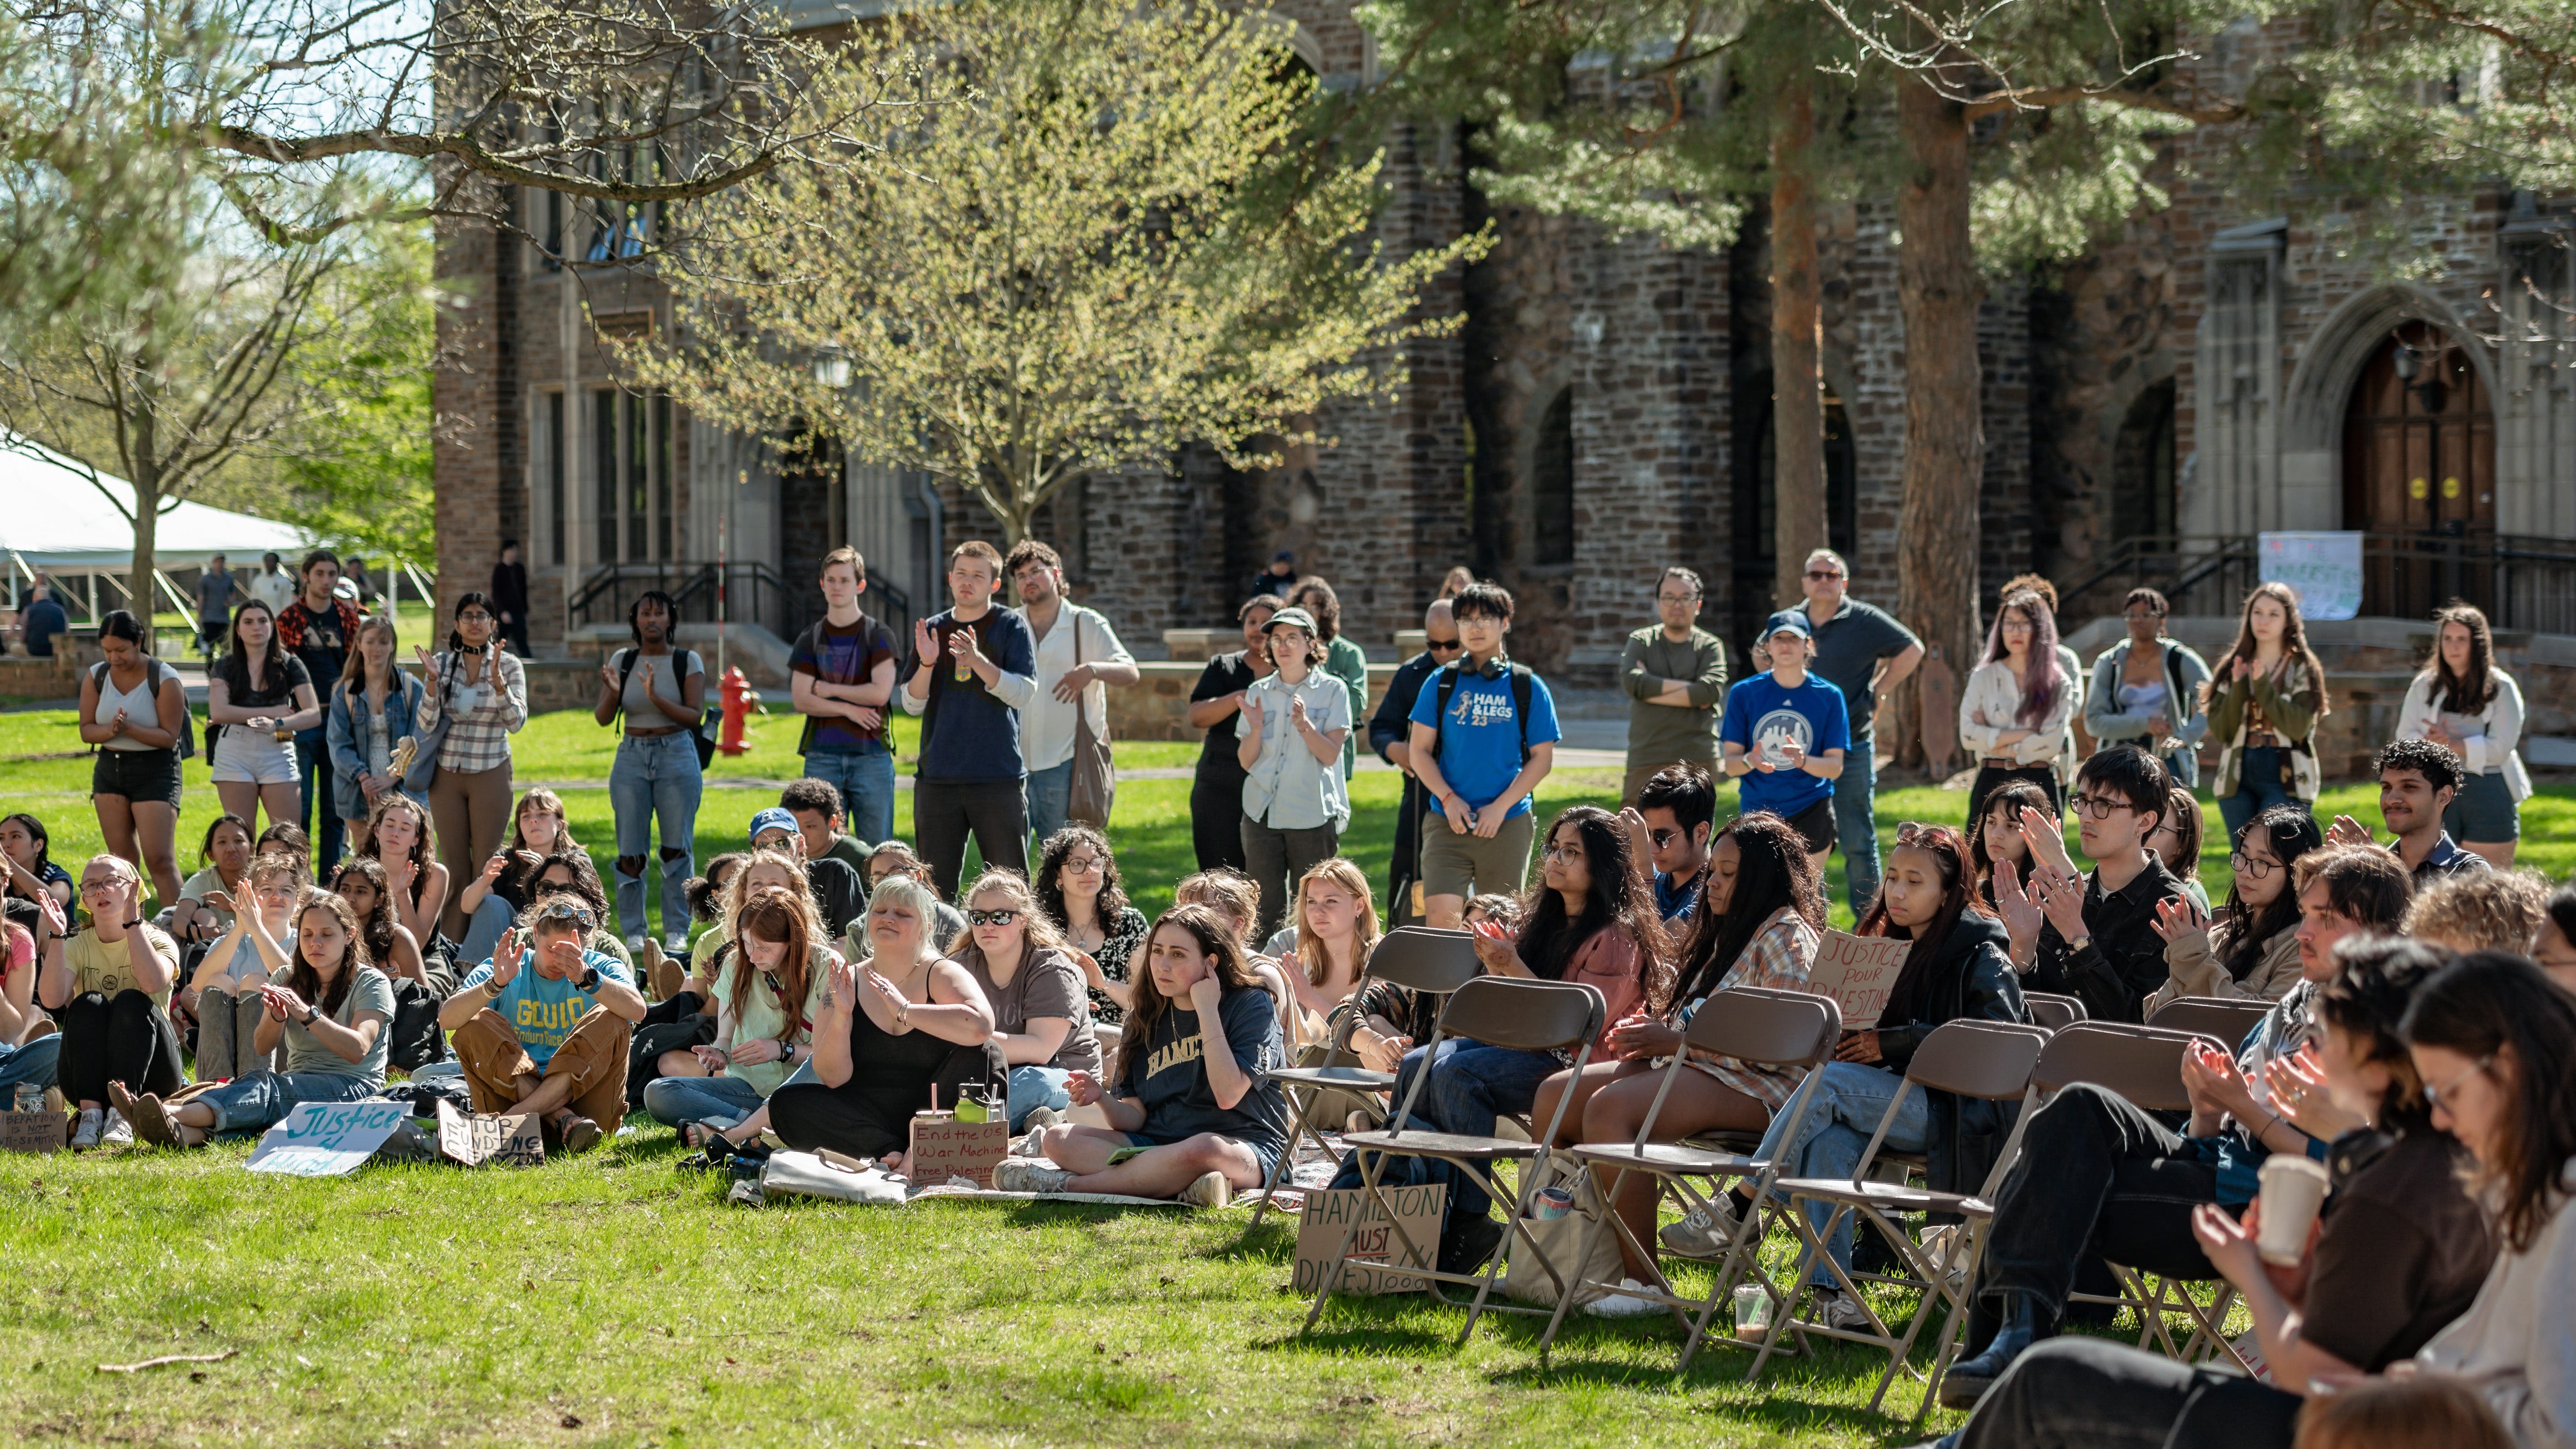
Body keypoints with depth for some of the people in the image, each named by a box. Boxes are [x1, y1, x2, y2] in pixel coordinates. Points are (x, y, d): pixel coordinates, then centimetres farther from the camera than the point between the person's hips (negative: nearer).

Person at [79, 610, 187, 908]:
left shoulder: (164, 679, -11)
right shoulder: (96, 677, 2)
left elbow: (169, 737, -13)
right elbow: (86, 730, 1)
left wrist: (129, 729, -26)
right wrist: (111, 730, -20)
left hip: (155, 771, -5)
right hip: (109, 768, 5)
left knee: (159, 859, -12)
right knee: (121, 858, 6)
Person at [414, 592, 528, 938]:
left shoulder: (508, 665, -4)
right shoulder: (442, 662, 1)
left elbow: (516, 722, -14)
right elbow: (427, 724, -4)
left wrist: (497, 680, -28)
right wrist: (432, 681, -19)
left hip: (490, 775, -2)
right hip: (447, 775, 2)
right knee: (453, 864, 5)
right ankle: (450, 947, 9)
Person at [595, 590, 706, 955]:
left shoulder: (687, 661, 1)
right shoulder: (622, 661, 7)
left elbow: (694, 717, -6)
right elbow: (602, 717, 3)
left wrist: (656, 698, -20)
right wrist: (613, 692, -18)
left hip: (677, 756, -2)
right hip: (632, 757, 2)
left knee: (677, 848, -1)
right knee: (630, 852, -1)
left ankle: (677, 931, 6)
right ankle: (633, 933, 5)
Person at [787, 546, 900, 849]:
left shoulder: (878, 635, 3)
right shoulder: (810, 639, 9)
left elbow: (880, 693, -9)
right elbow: (801, 701, 1)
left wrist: (830, 690, -2)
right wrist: (849, 709, -9)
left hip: (871, 755, -2)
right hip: (823, 758, 2)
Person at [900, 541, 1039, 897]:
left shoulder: (1011, 627, 2)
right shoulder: (932, 629, 12)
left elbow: (1024, 693, -10)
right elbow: (913, 704, 7)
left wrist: (977, 662, -24)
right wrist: (926, 664, -12)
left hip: (998, 776, -3)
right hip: (937, 775, 3)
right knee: (937, 882, 4)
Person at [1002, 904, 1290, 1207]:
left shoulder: (1250, 1005, -4)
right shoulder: (1144, 1019, 11)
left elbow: (1228, 1095, -19)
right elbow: (1135, 1119, 6)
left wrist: (1207, 1011, -15)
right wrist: (1102, 1097, -16)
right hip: (1158, 1143, 5)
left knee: (1203, 1148, -42)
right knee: (1059, 1139, -16)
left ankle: (1068, 1183, -25)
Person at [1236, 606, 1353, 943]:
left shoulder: (1332, 690, 1)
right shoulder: (1258, 692, 10)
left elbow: (1331, 754, -6)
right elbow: (1246, 761, 8)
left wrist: (1305, 725, -22)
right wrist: (1256, 728, -10)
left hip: (1314, 815, -3)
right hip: (1263, 814, 3)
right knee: (1265, 907, 1)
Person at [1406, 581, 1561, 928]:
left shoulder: (1528, 687, 4)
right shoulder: (1441, 682, 7)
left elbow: (1542, 759, 3)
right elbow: (1419, 750, 7)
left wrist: (1500, 807, -8)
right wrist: (1449, 799, -7)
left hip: (1508, 822, 0)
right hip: (1447, 821, 0)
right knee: (1440, 916, -13)